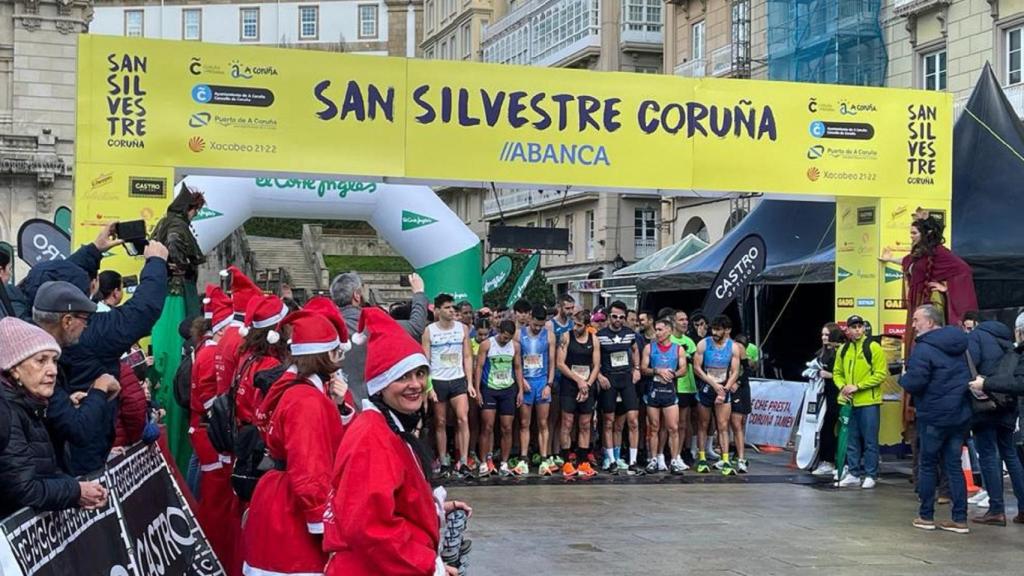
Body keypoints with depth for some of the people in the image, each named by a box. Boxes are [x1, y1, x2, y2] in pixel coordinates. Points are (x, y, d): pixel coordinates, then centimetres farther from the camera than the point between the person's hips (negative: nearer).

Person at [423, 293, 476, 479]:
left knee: (463, 419, -11)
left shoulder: (463, 329, 5)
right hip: (437, 381, -1)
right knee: (440, 423, 5)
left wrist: (470, 383, 0)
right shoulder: (429, 331, -2)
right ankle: (443, 463, 13)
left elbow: (467, 357, 7)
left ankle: (463, 463, -11)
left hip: (458, 380, 1)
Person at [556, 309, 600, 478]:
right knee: (567, 424, -4)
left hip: (587, 387, 3)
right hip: (569, 386, -3)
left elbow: (596, 366, 5)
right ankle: (567, 462, 0)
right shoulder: (566, 338, -3)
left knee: (585, 426, 5)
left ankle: (583, 462, 9)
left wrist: (587, 384, -8)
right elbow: (560, 364, -6)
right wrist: (579, 381, -11)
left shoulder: (594, 340, 5)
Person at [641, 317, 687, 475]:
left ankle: (675, 461, -1)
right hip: (653, 389, 1)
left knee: (673, 428, -6)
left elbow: (683, 370, 3)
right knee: (653, 428, 5)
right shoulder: (649, 347, 7)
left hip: (670, 389, -1)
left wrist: (672, 374, -16)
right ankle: (653, 460, 12)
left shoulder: (678, 349, 7)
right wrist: (657, 371, -14)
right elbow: (643, 368, 2)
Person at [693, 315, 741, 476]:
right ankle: (702, 460, 13)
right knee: (703, 425, 6)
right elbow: (696, 367, -8)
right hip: (705, 388, 0)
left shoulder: (733, 347, -3)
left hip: (724, 389, 0)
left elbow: (735, 372, -3)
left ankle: (726, 462, -7)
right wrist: (714, 384, -13)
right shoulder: (703, 344, -7)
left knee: (723, 426, -5)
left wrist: (725, 389, -14)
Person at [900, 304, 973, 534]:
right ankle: (960, 519, 7)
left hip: (934, 416, -6)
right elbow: (971, 375, 20)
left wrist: (903, 377, -2)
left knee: (928, 465, 7)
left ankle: (926, 516, 12)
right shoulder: (961, 344, 10)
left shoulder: (923, 348, -16)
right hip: (961, 415, 6)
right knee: (953, 465, 10)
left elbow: (913, 383, -22)